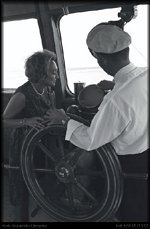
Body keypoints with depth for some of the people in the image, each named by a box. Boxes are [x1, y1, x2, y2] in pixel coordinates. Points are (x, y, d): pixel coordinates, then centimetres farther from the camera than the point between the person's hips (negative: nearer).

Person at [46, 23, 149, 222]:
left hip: (134, 166, -6)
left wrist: (64, 119, -8)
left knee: (132, 214, 20)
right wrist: (115, 85, 8)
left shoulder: (115, 101, -34)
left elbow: (90, 141, -20)